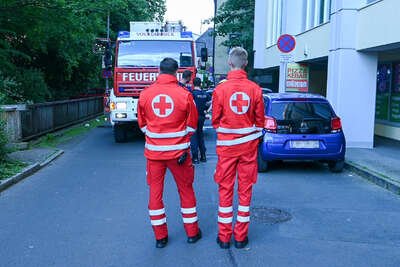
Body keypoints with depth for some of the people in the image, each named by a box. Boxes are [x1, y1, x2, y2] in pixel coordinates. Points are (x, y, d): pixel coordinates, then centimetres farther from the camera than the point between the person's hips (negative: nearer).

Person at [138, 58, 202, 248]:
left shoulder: (145, 94, -4)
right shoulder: (184, 95, -10)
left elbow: (142, 124, 8)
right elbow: (192, 125, 1)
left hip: (153, 151, 1)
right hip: (178, 151, -1)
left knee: (155, 191, 11)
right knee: (186, 190, 14)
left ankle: (160, 236, 17)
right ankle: (192, 232, 24)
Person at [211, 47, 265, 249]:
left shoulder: (220, 89, -9)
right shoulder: (255, 89, -5)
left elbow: (215, 120, 1)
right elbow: (260, 121, 3)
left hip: (226, 145, -1)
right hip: (248, 145, 1)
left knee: (225, 189, 8)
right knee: (245, 189, 9)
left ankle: (224, 236, 15)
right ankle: (241, 237, 17)